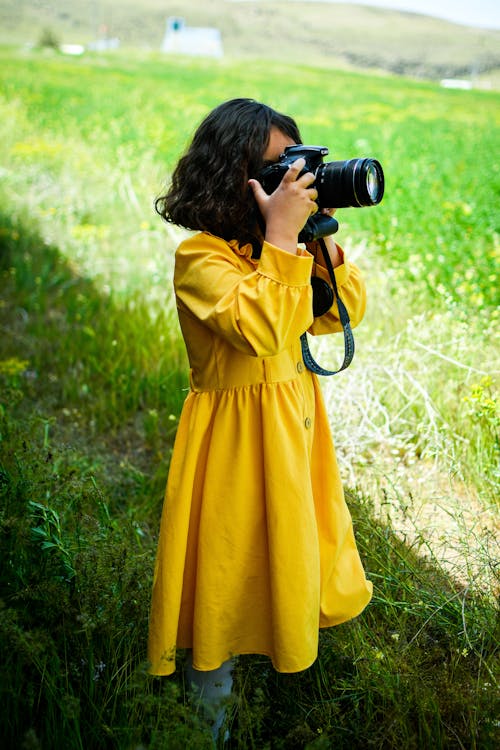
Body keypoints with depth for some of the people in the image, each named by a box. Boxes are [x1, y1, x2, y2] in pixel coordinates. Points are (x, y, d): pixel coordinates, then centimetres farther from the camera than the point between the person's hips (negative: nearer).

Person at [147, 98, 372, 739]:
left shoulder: (278, 249, 1)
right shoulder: (199, 257, -23)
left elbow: (344, 313, 1)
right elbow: (261, 328, -37)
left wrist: (321, 236, -12)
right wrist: (281, 237, -34)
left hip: (295, 416, 7)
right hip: (236, 432, -7)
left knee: (292, 531, 24)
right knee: (232, 545, 11)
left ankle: (292, 621, 52)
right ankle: (211, 665, 36)